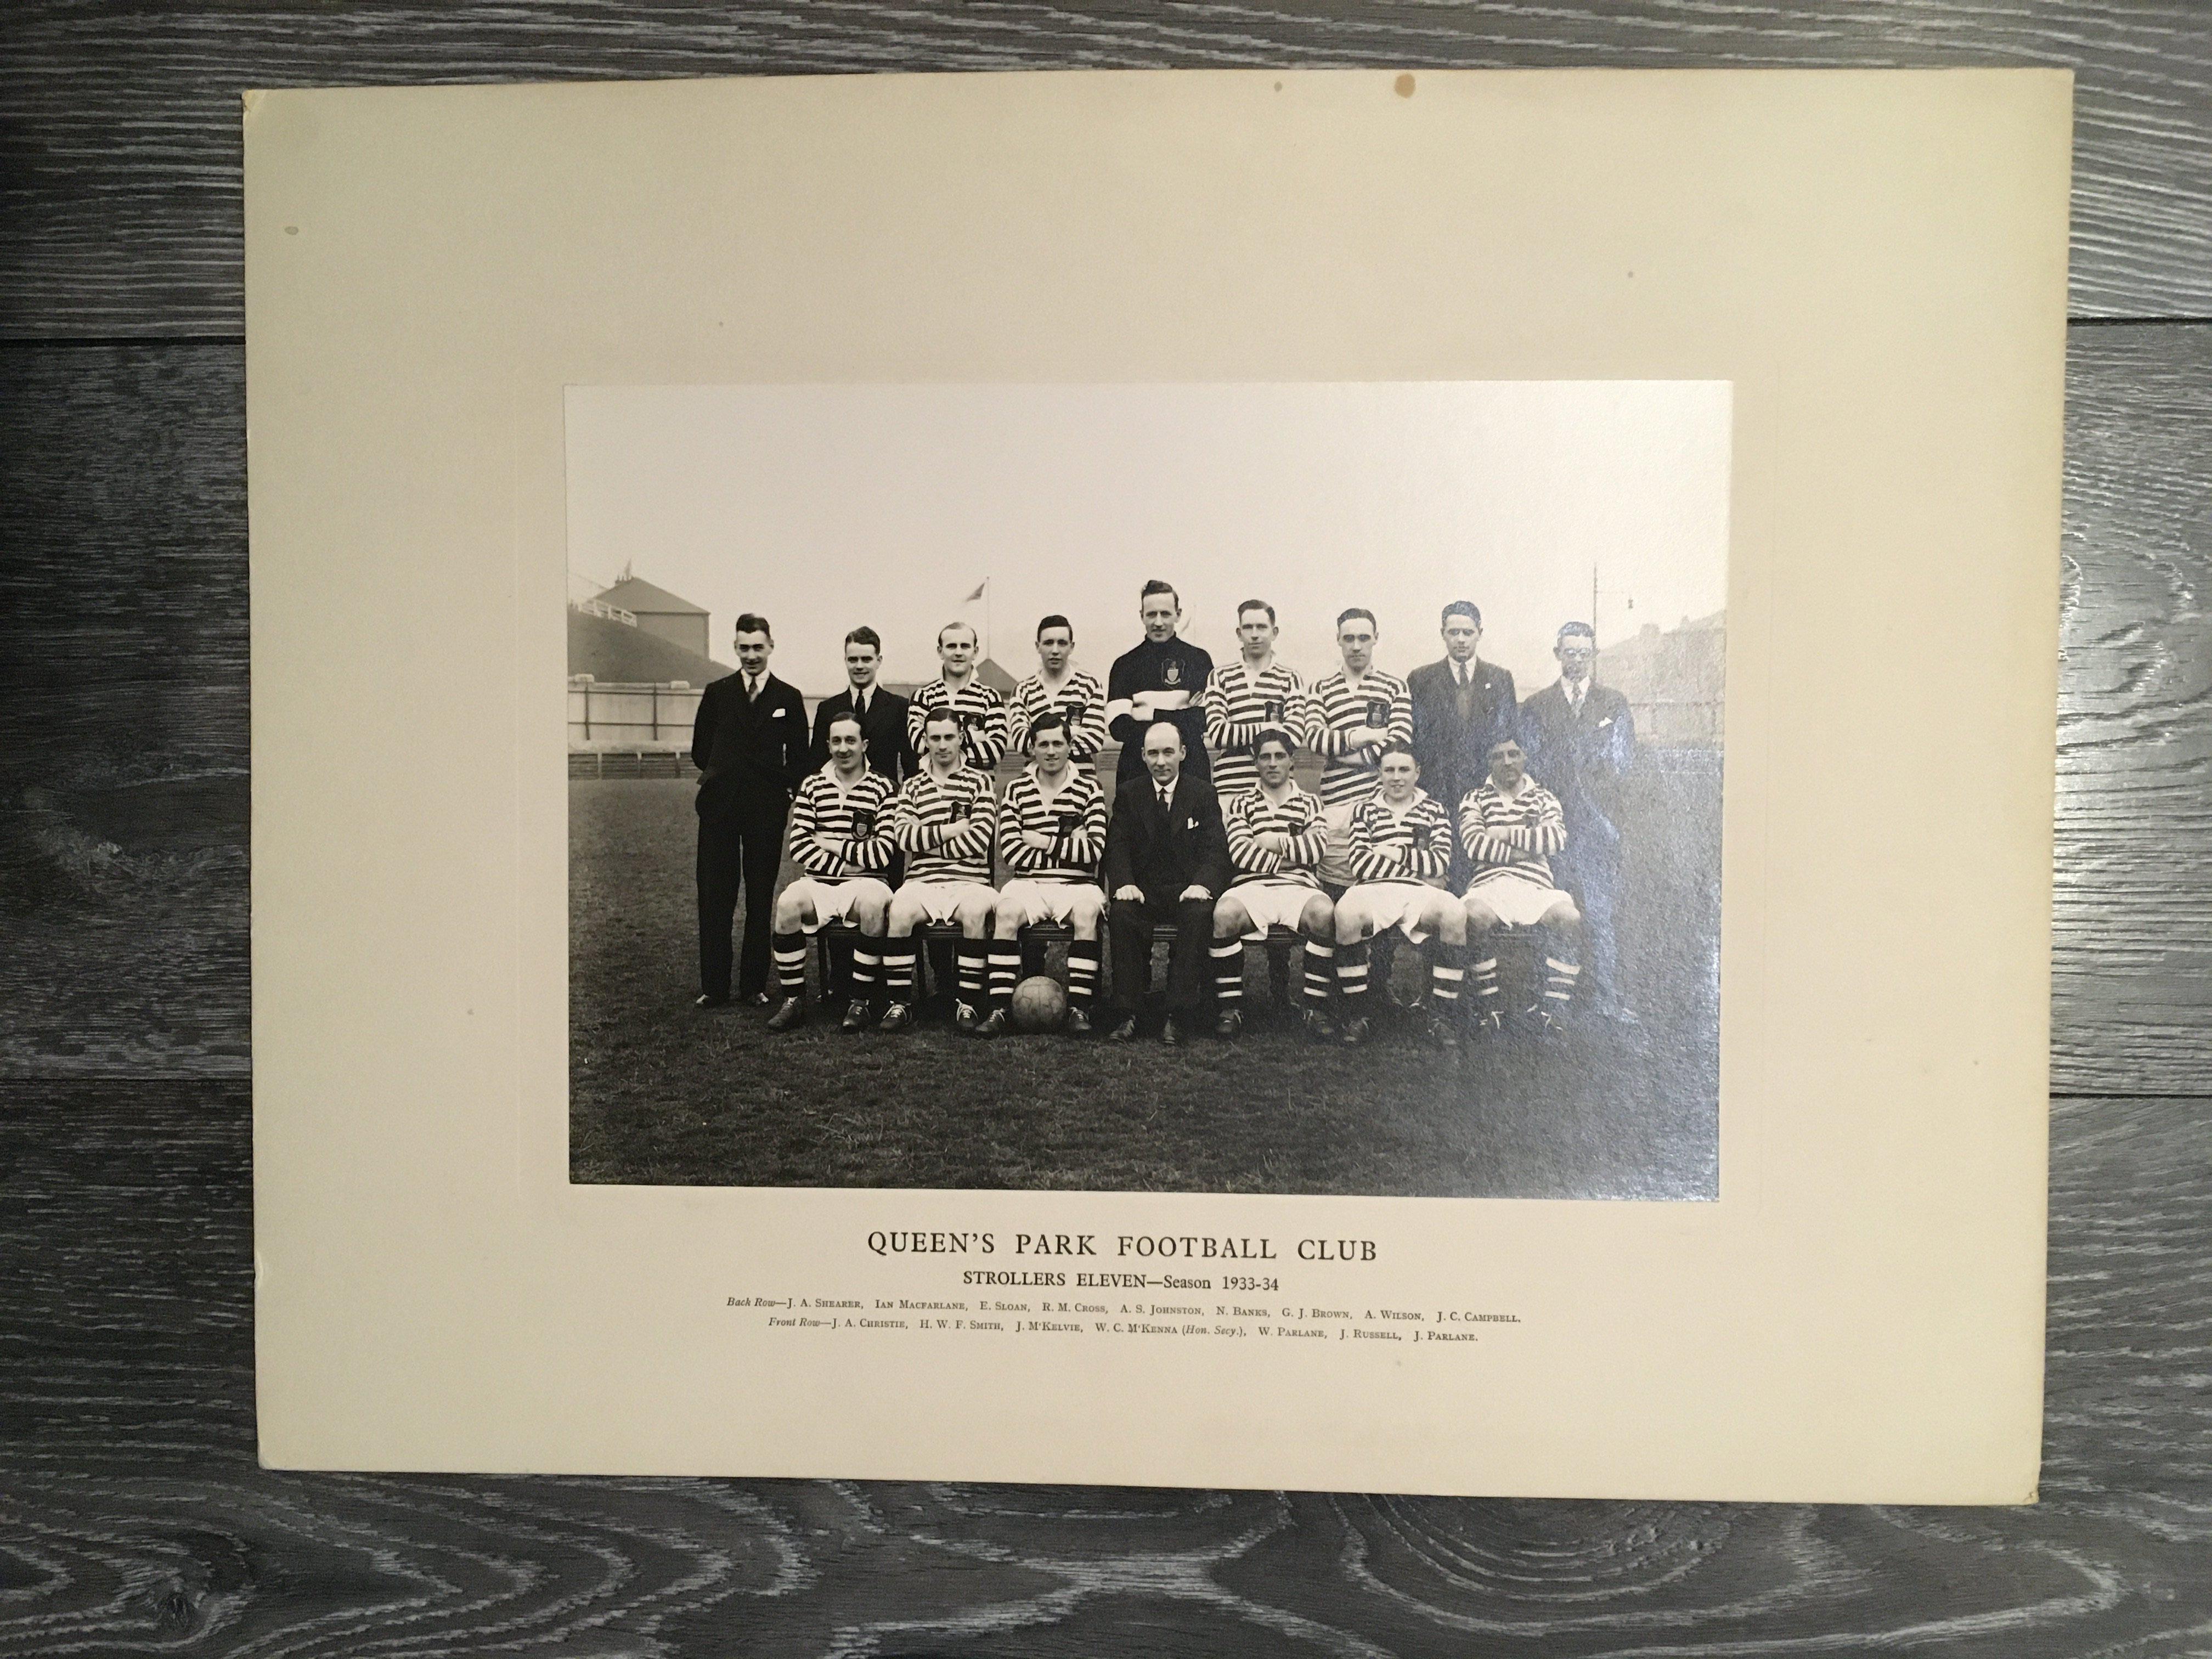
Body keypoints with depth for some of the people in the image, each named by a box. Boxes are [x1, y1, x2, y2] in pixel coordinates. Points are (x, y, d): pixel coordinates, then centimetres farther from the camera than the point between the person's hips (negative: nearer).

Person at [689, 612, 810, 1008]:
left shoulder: (789, 699, 7)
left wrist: (785, 790, 1)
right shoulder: (717, 693, 9)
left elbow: (799, 759, 9)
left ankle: (754, 985, 11)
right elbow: (700, 752, 15)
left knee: (761, 900, 3)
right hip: (719, 807, 1)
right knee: (715, 899, 1)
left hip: (767, 810, 0)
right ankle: (714, 986, 8)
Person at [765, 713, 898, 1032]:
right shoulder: (813, 785, 13)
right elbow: (799, 845, 2)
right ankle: (794, 1001, -16)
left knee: (874, 903, -37)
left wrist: (833, 845, -2)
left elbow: (884, 852, -5)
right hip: (819, 881, 2)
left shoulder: (881, 787, 5)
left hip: (864, 883, -2)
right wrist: (842, 868, -8)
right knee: (789, 902, -30)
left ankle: (861, 1001, -22)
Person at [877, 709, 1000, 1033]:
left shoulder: (979, 782, 11)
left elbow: (979, 839, -3)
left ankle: (968, 1004, -23)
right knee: (899, 910, -30)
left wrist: (927, 841, 0)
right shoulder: (912, 787, 18)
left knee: (976, 911, -35)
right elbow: (903, 836, 1)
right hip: (922, 881, 2)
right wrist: (952, 829, -5)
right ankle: (900, 1004, -19)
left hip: (969, 881, -2)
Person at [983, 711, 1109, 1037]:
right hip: (1028, 883, 1)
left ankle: (1078, 1008, -29)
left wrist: (1045, 842, -2)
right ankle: (998, 1009, -28)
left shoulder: (1089, 788, 8)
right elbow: (1011, 852, -2)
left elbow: (1094, 850, -3)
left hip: (1076, 885, -1)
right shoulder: (1017, 790, 11)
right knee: (1006, 911, -31)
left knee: (1087, 910, -34)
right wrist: (1069, 846, -4)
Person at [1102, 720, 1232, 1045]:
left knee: (1198, 914, -34)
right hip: (1143, 890, 1)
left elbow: (1216, 849, -1)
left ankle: (1177, 1015, -30)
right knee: (1121, 913, -32)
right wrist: (1124, 884, -20)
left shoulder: (1203, 794, 8)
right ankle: (1128, 1014, -26)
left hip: (1187, 891, -1)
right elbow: (1117, 847, 1)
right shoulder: (1128, 794, 11)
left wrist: (1202, 884, -22)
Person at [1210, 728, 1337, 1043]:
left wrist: (1273, 842, 4)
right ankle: (1230, 1006, -20)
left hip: (1299, 887, 1)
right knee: (1224, 913, -35)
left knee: (1325, 913, -35)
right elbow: (1241, 855, 1)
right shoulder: (1240, 805, 20)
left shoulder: (1309, 804, 23)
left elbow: (1318, 849, 3)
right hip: (1251, 887, 0)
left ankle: (1315, 1008, -23)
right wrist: (1295, 854, 3)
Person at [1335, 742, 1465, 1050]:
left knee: (1455, 915, -33)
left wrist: (1395, 853, -1)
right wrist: (1420, 867, -2)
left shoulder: (1435, 810, 21)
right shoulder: (1365, 811, 19)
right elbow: (1360, 863, 2)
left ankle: (1444, 1018, -22)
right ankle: (1355, 1015, -23)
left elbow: (1441, 863, 6)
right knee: (1345, 915, -36)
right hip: (1373, 889, -1)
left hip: (1420, 892, 1)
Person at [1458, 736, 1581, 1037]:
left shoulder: (1544, 798, 22)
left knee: (1570, 917, -31)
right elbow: (1475, 846, -2)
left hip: (1535, 884, 2)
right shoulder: (1475, 800, 18)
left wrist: (1505, 835, 0)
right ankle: (1489, 1008, -24)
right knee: (1474, 915, -37)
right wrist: (1529, 848, -2)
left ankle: (1551, 1005, -18)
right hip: (1490, 882, -1)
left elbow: (1557, 837, 0)